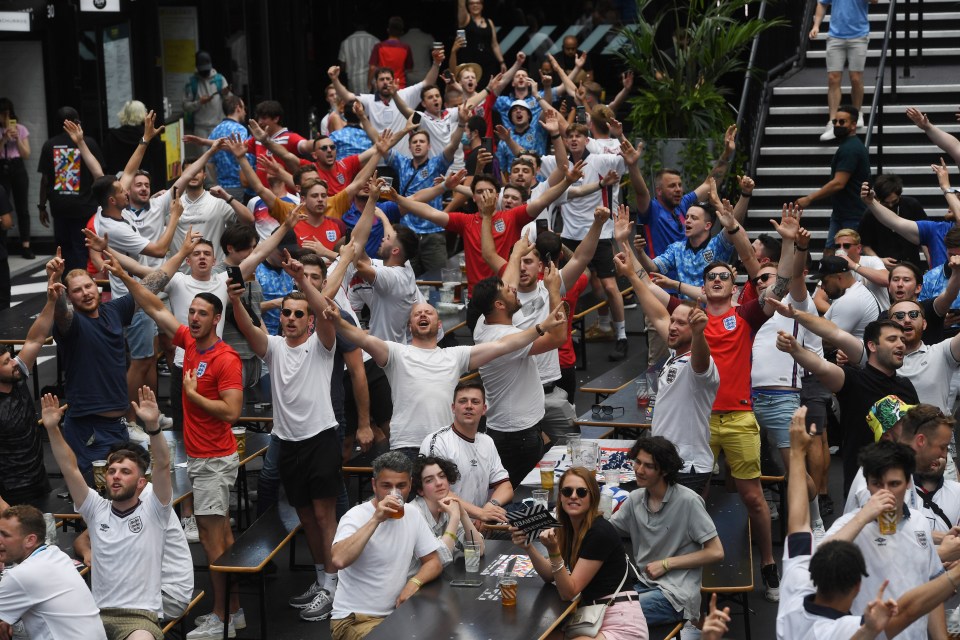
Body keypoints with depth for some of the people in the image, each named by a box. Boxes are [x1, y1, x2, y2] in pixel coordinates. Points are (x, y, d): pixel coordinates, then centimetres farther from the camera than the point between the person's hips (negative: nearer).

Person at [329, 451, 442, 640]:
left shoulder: (412, 515, 7)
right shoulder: (356, 516, -13)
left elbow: (434, 562, 12)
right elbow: (339, 561, -32)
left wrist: (414, 582, -9)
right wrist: (376, 519, -30)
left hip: (395, 613, 7)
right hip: (353, 619, -7)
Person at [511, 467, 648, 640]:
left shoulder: (600, 532, -18)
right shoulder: (567, 527, 6)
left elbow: (569, 592, -16)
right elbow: (550, 575, 8)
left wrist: (553, 551, -29)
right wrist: (528, 546, -7)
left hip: (620, 623, -8)